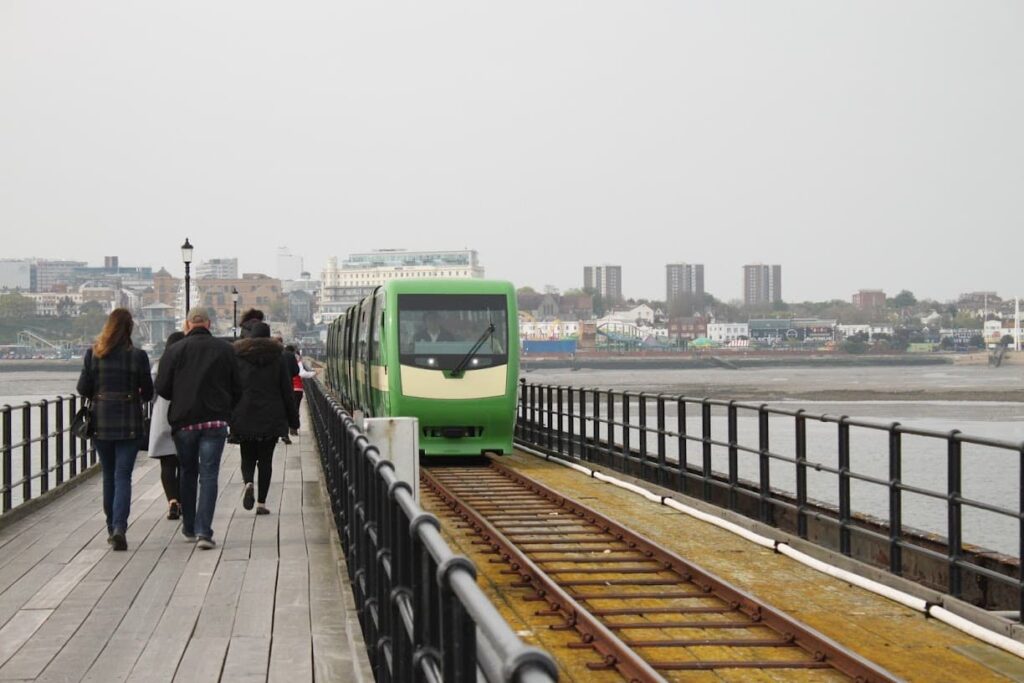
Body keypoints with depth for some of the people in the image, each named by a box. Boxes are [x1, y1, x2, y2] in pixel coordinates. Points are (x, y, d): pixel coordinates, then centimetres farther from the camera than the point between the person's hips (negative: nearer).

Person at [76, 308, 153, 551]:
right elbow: (147, 392, -3)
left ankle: (112, 528, 23)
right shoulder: (138, 356, -8)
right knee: (123, 476, -2)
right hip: (129, 423, -2)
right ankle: (119, 527, -17)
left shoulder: (93, 354, -3)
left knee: (108, 475, 16)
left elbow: (83, 388, -1)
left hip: (101, 422, 2)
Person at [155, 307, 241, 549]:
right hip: (215, 420, 0)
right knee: (209, 475, -2)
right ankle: (203, 531, -12)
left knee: (188, 474, 16)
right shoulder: (225, 349, 3)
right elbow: (237, 389, 5)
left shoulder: (175, 350, -2)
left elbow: (162, 387, -2)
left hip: (183, 420, 1)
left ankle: (189, 528, 24)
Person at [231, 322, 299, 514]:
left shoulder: (237, 356, 1)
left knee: (248, 456, 11)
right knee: (265, 459, 6)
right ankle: (261, 502, 2)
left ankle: (247, 483, -20)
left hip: (244, 417, 0)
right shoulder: (277, 358, 3)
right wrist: (293, 419, 9)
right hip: (271, 417, 0)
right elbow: (287, 392, 4)